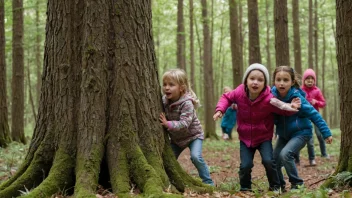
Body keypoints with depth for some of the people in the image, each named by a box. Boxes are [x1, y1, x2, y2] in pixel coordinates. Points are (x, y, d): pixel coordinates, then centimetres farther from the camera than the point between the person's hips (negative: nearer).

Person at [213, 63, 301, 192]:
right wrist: (220, 110, -13)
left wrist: (290, 108, -38)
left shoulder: (268, 99, -26)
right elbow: (227, 97, 2)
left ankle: (275, 187, 8)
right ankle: (245, 189, 18)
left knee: (268, 161, -17)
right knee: (245, 165, -7)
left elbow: (282, 109, -15)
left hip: (264, 137, -2)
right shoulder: (239, 93, -18)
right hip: (245, 137, 2)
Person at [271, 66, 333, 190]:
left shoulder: (297, 98, -25)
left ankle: (297, 183, -7)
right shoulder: (273, 94, -13)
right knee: (274, 159, 1)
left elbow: (314, 115, -18)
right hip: (284, 134, 6)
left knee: (285, 154, -25)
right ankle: (279, 185, 24)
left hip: (301, 132, -6)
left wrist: (326, 133, -16)